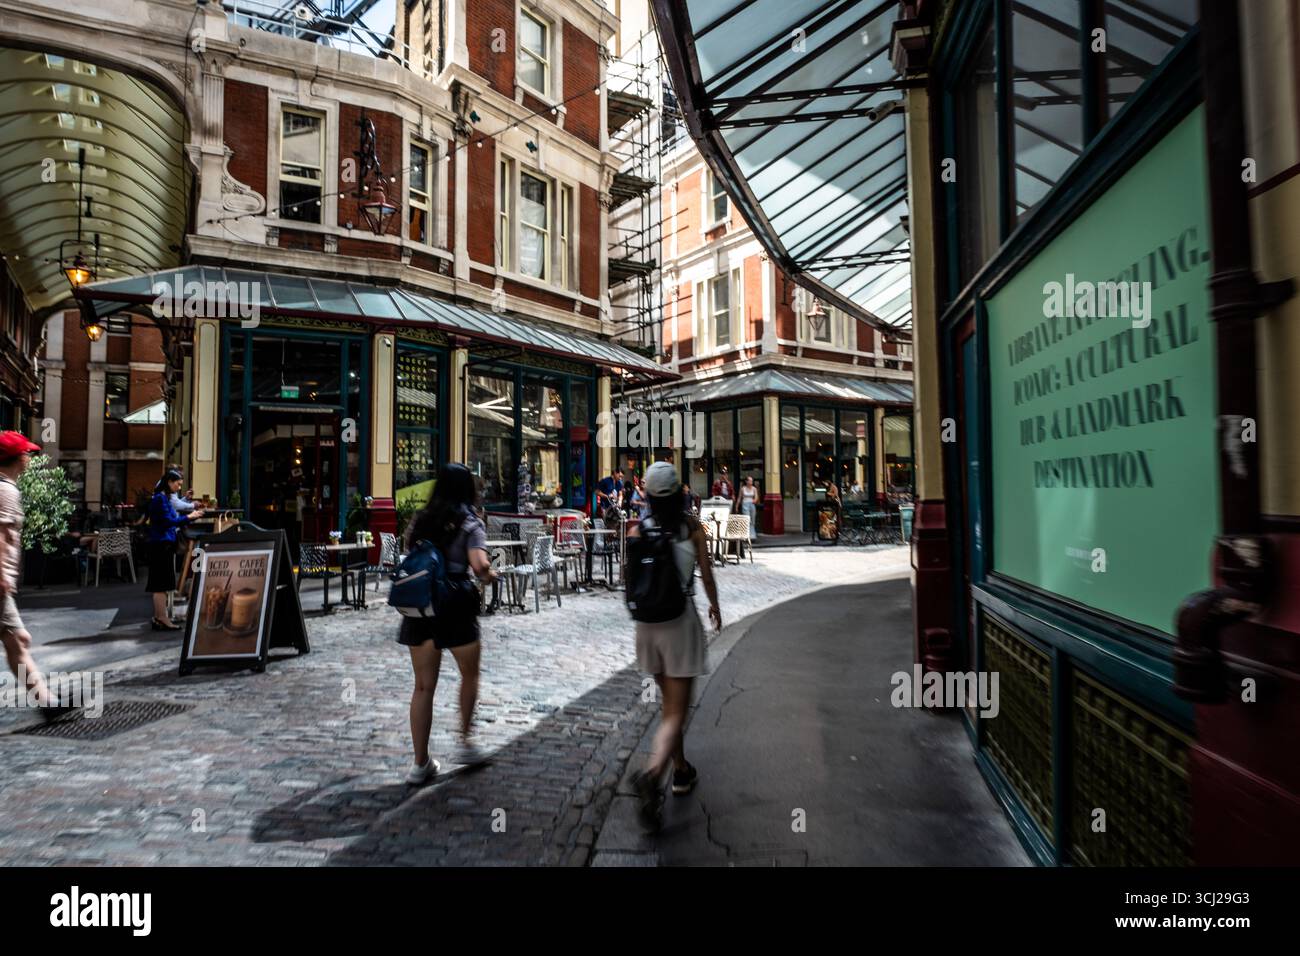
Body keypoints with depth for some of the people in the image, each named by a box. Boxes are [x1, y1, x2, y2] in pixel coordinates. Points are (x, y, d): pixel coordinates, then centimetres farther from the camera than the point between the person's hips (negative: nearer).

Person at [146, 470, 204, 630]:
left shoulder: (165, 498, 16)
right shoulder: (160, 498, -12)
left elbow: (171, 520, 17)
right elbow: (168, 521, -20)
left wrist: (191, 516, 9)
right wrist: (189, 517, -17)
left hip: (165, 544, 10)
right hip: (162, 544, -10)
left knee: (160, 584, 13)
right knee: (162, 583, -7)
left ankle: (160, 617, 19)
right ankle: (163, 619, -5)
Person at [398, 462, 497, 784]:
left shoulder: (419, 519, 8)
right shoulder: (470, 523, -7)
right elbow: (479, 566, -21)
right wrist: (490, 576, -1)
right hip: (455, 607, -4)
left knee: (423, 686, 10)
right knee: (469, 675, 20)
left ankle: (421, 763, 15)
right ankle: (465, 740, 22)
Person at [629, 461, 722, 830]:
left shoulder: (637, 530, -3)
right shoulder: (692, 526, -8)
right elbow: (707, 574, -2)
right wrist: (715, 605, 17)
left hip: (646, 623, 4)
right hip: (680, 622, -4)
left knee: (669, 701, 23)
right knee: (676, 712, -1)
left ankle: (681, 771, 35)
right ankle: (652, 775, -24)